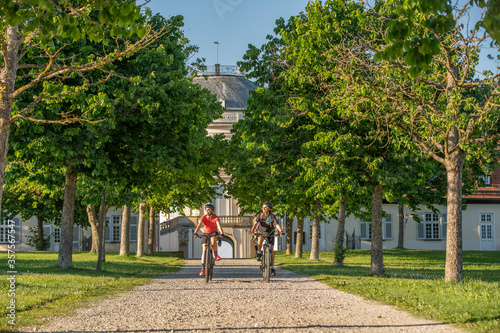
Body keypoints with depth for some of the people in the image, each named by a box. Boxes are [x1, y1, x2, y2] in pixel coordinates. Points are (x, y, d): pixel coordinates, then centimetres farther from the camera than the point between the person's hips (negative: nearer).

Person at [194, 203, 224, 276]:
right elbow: (199, 225, -28)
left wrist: (222, 233, -51)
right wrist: (195, 233, -45)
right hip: (205, 233, 2)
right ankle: (203, 269, -6)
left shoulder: (215, 218, -18)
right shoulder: (203, 217, -14)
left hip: (213, 233, -2)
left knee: (213, 241, -38)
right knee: (204, 250, -7)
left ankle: (216, 255, -10)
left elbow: (219, 225, -33)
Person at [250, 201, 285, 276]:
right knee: (260, 239, -37)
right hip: (261, 233, 0)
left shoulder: (272, 216, -12)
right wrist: (252, 231, -43)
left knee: (271, 250, -8)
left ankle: (272, 268, -1)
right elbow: (255, 223, -24)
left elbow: (277, 224, -26)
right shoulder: (260, 215, -11)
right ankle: (259, 253, -14)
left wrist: (281, 231, -45)